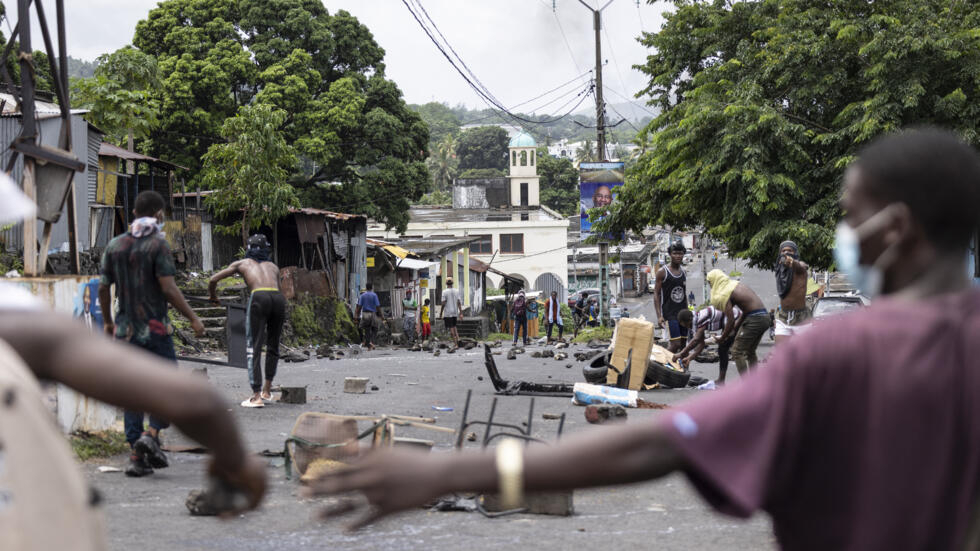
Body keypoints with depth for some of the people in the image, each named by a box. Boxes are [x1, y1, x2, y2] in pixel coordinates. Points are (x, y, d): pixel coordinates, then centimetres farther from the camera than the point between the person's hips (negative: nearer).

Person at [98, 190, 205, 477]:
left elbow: (103, 288, 10)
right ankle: (151, 434, -13)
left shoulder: (115, 245, 7)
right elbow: (168, 288, -15)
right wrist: (193, 318, -6)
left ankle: (137, 457, 5)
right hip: (154, 329, -5)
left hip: (124, 330, 5)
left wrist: (107, 321, 24)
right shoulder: (158, 244, -9)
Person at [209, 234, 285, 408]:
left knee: (253, 348, -2)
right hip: (278, 297, 3)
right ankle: (267, 390, 25)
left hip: (259, 297, -3)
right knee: (273, 347, 19)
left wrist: (213, 297, 48)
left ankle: (256, 396, -10)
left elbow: (213, 280, 29)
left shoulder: (242, 263, 27)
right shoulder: (273, 267, 33)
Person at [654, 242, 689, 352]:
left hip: (682, 313, 6)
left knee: (683, 343, 6)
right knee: (675, 344, -16)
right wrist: (659, 315, -14)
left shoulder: (683, 271, 12)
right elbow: (656, 294, -7)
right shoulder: (662, 272, -6)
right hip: (669, 313, -6)